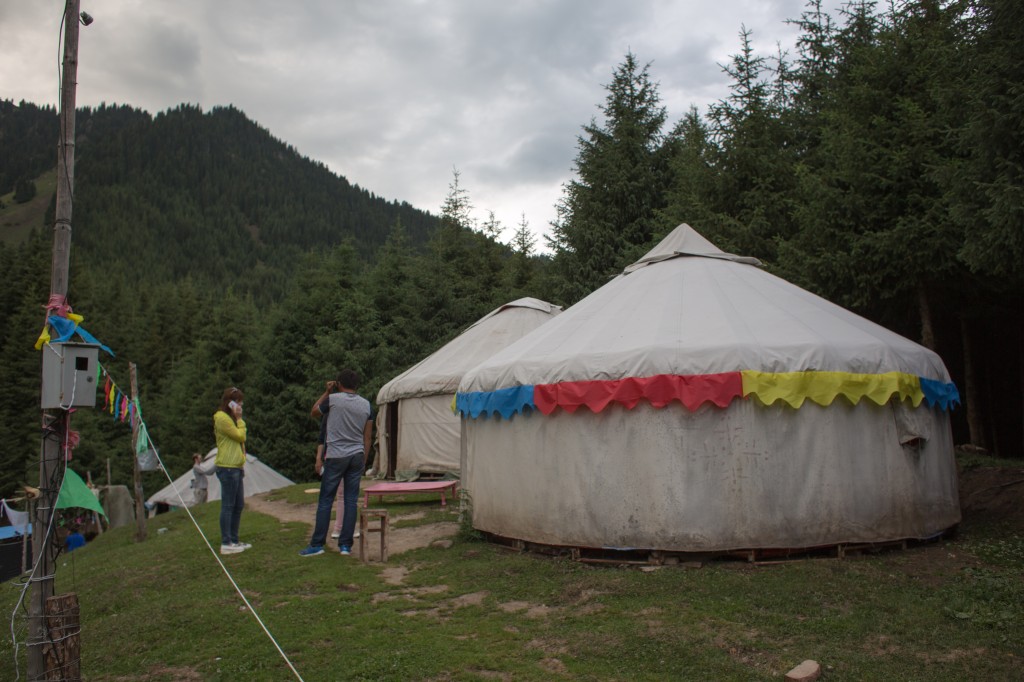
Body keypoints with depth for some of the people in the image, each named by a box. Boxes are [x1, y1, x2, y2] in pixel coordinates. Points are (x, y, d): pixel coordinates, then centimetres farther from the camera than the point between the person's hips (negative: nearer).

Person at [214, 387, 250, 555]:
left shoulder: (230, 417, 22)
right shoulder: (221, 417, -10)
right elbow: (240, 436, -13)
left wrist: (242, 463, 16)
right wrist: (239, 420, -2)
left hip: (236, 467, 10)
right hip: (227, 467, -10)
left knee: (238, 505, 12)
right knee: (228, 506, -7)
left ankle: (234, 540, 19)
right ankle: (226, 544, -3)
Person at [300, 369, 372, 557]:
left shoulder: (333, 399, -6)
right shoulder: (366, 404, 5)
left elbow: (313, 412, 13)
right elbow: (367, 438, 7)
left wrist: (327, 392, 16)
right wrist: (363, 461, 14)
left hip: (335, 456, -3)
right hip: (357, 456, 3)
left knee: (325, 501, 4)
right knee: (351, 500, 6)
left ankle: (317, 544, 8)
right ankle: (346, 544, 8)